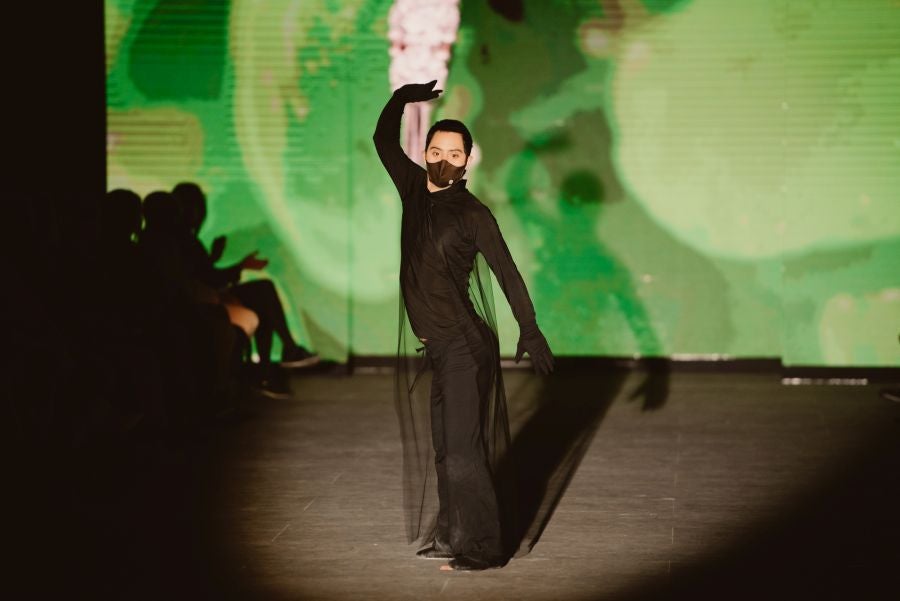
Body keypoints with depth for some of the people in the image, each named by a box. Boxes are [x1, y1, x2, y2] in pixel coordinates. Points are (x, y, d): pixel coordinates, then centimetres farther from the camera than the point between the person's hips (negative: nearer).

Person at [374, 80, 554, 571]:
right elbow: (384, 141, 20)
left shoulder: (472, 213, -10)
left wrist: (529, 330, -21)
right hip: (434, 345, 7)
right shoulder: (414, 188, 8)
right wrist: (401, 99, 9)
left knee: (462, 449, -9)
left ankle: (484, 547, -4)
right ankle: (450, 536, 17)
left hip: (464, 345, -7)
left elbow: (506, 270, -14)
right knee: (443, 448, 11)